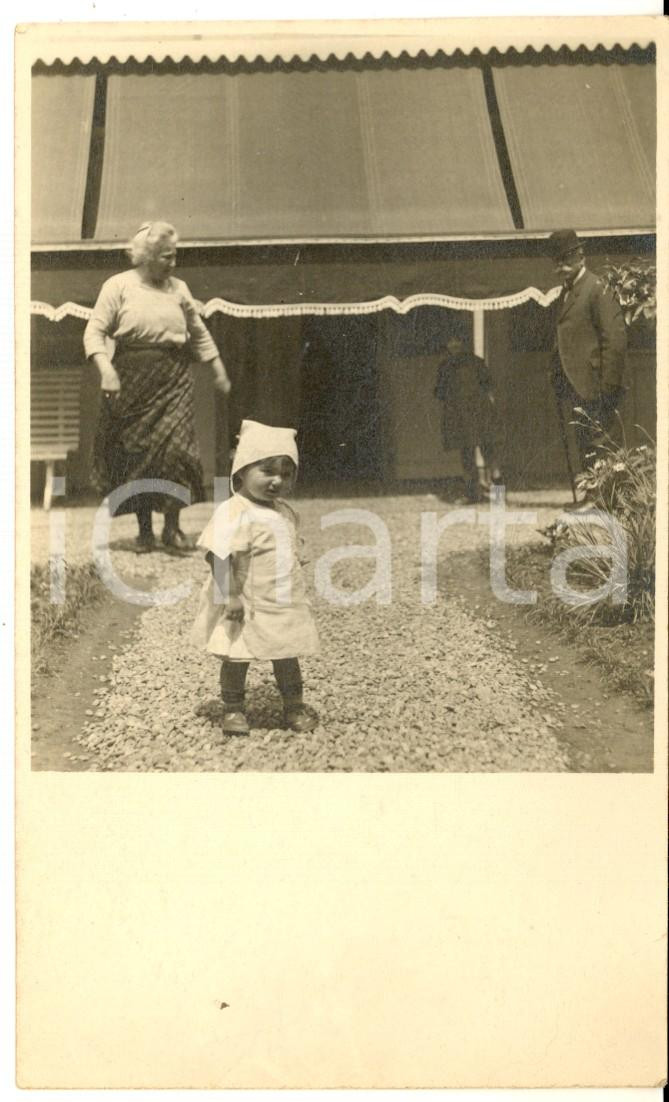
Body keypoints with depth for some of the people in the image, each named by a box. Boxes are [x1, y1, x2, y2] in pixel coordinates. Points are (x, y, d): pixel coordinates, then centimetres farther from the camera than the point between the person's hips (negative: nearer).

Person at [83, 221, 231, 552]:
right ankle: (144, 529, 15)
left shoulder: (178, 288, 10)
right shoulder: (118, 286, -1)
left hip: (173, 382, 2)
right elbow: (95, 332, -5)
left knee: (176, 450, -10)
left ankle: (172, 526, 4)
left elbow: (199, 333, 20)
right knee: (134, 454, 2)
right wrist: (106, 369, -20)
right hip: (131, 382, -2)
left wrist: (218, 370, 17)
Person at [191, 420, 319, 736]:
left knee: (287, 657, 16)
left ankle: (294, 706, 31)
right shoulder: (234, 513, -19)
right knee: (237, 658, 8)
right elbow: (218, 557, -23)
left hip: (285, 606, 7)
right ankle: (233, 709, 25)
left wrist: (293, 591, 16)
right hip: (246, 608, -7)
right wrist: (230, 596, -25)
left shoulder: (284, 511, 7)